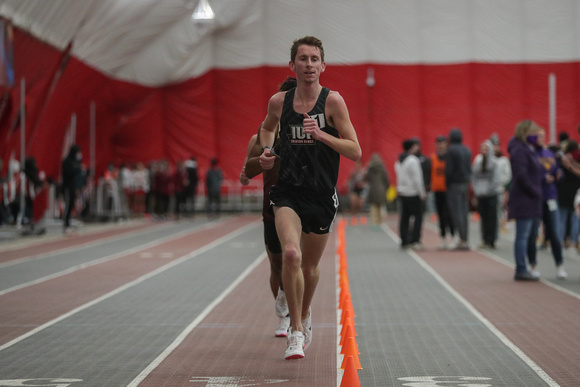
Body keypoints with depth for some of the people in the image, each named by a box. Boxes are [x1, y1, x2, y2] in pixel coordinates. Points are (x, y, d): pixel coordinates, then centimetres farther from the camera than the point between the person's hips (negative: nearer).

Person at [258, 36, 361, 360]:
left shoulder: (332, 101, -8)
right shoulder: (279, 102, 1)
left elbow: (356, 152, -10)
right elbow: (268, 127, 25)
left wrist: (321, 135, -22)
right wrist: (267, 150, 6)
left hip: (322, 196, 0)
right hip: (288, 192, 0)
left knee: (310, 266, 14)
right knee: (291, 253, -24)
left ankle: (305, 314, 46)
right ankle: (296, 332, -12)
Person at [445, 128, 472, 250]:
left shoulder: (451, 150, -11)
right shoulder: (467, 151, 10)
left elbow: (449, 170, -14)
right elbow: (470, 169, 11)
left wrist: (447, 184, -3)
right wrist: (467, 179, 14)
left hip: (454, 185, -7)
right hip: (465, 184, 7)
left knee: (456, 213, -5)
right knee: (464, 212, 10)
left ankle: (462, 239, -11)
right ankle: (465, 240, 9)